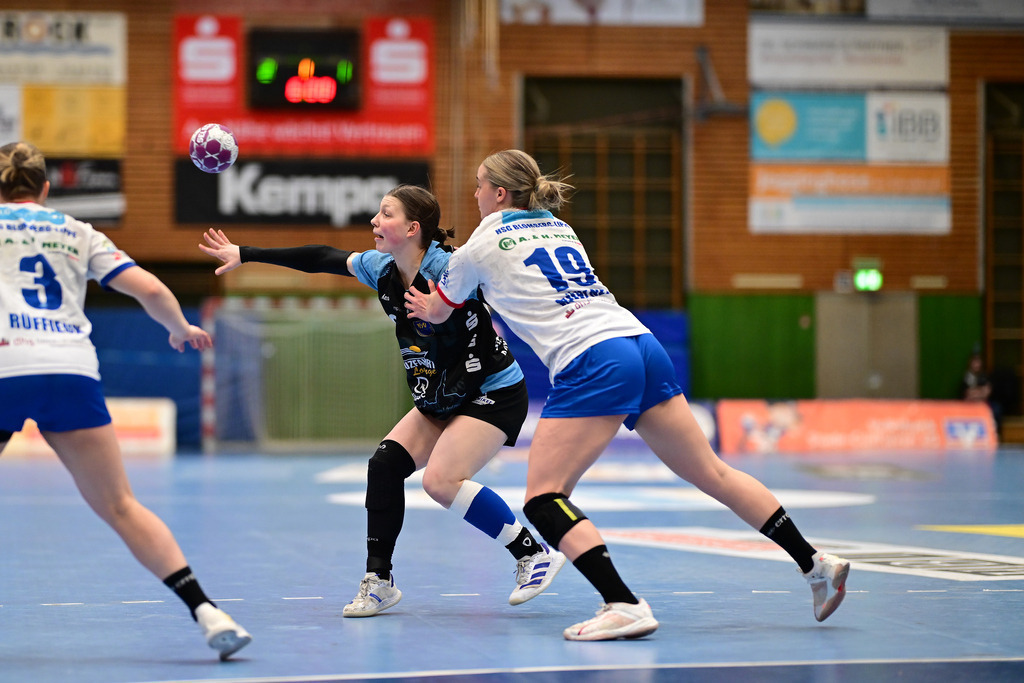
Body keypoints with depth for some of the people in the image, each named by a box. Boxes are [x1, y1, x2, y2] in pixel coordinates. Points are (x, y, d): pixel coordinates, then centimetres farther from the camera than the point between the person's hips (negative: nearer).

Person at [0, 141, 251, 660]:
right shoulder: (78, 233, 21)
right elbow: (150, 290, 13)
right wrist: (181, 329, 32)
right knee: (121, 507, 4)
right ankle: (205, 611, -8)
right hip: (72, 372, 2)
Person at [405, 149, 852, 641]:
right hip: (643, 346, 8)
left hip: (591, 364, -7)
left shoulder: (482, 245, 8)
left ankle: (624, 606, -22)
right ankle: (814, 562, 12)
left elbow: (436, 312, 26)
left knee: (542, 500, -6)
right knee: (712, 474, 13)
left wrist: (424, 307, 47)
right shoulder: (559, 229, 26)